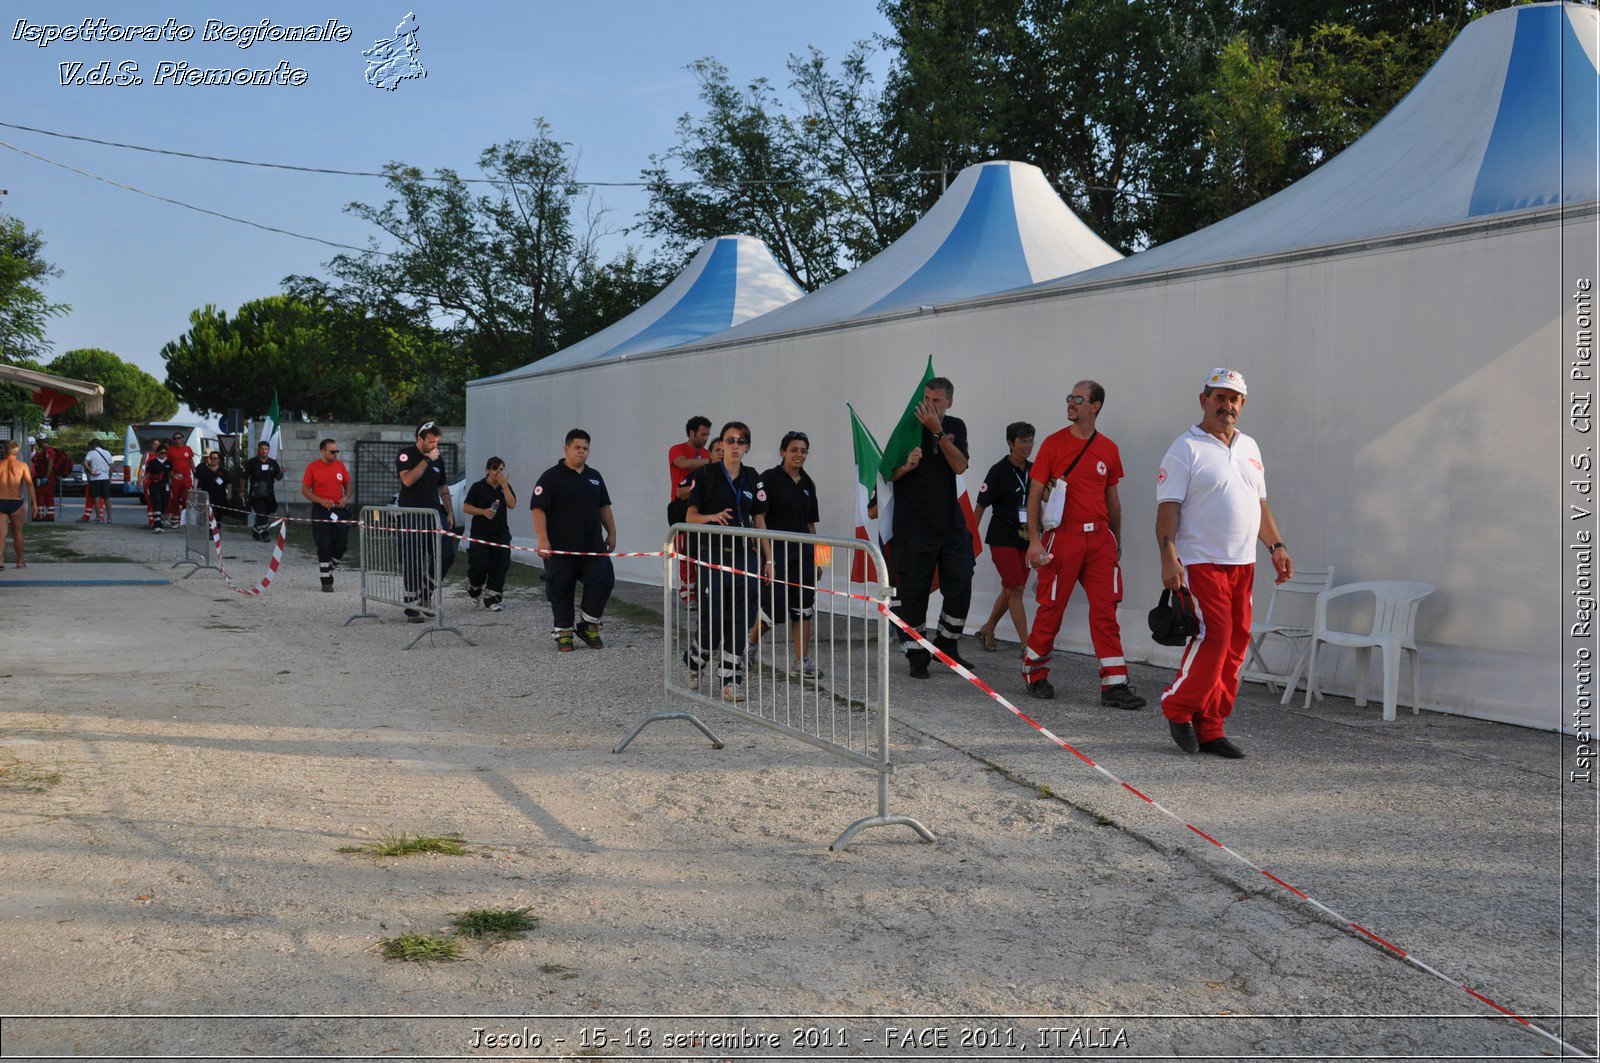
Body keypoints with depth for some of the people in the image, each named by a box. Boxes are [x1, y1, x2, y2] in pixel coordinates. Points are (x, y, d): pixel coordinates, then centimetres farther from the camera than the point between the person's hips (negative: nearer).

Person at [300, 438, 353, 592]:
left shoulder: (340, 465, 7)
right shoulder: (313, 467, -4)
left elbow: (348, 485, 16)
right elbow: (305, 490, -3)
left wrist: (346, 498, -5)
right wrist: (321, 501, -16)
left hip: (339, 510, 4)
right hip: (321, 511, -4)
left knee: (342, 544, 1)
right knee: (324, 547, -3)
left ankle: (329, 566, 28)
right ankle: (326, 582, 4)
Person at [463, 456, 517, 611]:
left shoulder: (505, 487, 10)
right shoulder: (478, 487, -1)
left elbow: (512, 504, -5)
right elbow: (466, 507, -3)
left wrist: (504, 485, -10)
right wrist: (483, 511, -17)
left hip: (501, 533, 3)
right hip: (480, 533, -3)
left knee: (499, 566, -2)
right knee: (480, 564, -8)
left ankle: (491, 598, 6)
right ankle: (474, 587, 23)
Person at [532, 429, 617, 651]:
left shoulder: (594, 476, 15)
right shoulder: (552, 476, -4)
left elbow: (604, 507, 23)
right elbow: (538, 509, -10)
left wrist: (611, 533, 17)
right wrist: (543, 540, -18)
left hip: (594, 546, 5)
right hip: (561, 549, -5)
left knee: (603, 581, -5)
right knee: (561, 591, 1)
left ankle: (589, 625, 11)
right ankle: (563, 632, 13)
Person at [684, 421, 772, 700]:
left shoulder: (752, 479, 10)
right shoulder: (706, 474, -1)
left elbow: (760, 522, 13)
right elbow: (691, 516, -1)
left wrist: (768, 559, 9)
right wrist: (713, 517, -22)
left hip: (745, 556, 4)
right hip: (713, 554, -4)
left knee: (739, 619, 2)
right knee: (712, 619, -5)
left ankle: (730, 680, 9)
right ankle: (694, 663, 22)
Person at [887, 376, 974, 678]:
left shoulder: (955, 427, 7)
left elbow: (960, 466, -9)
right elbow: (888, 474, -2)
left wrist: (937, 432, -16)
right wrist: (906, 466, -23)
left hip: (951, 523, 3)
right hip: (914, 526, -3)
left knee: (960, 588, 2)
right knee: (914, 593, -1)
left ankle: (946, 647, 20)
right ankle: (917, 657, 9)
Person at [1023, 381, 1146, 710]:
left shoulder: (1109, 449, 10)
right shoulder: (1054, 443, -1)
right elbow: (1035, 494, -2)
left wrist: (1117, 540, 18)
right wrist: (1034, 539, -9)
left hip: (1099, 540, 3)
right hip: (1062, 537, -3)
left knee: (1105, 610, -1)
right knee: (1051, 608, 3)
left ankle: (1114, 685, 0)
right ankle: (1034, 673, 21)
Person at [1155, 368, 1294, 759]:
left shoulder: (1249, 448, 18)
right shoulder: (1186, 448, -5)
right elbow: (1168, 506, -11)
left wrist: (1276, 546, 17)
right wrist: (1168, 557, -21)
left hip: (1243, 564, 7)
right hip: (1201, 562, -7)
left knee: (1236, 643, 4)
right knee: (1213, 637, -15)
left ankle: (1210, 728, 11)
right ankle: (1178, 709, 5)